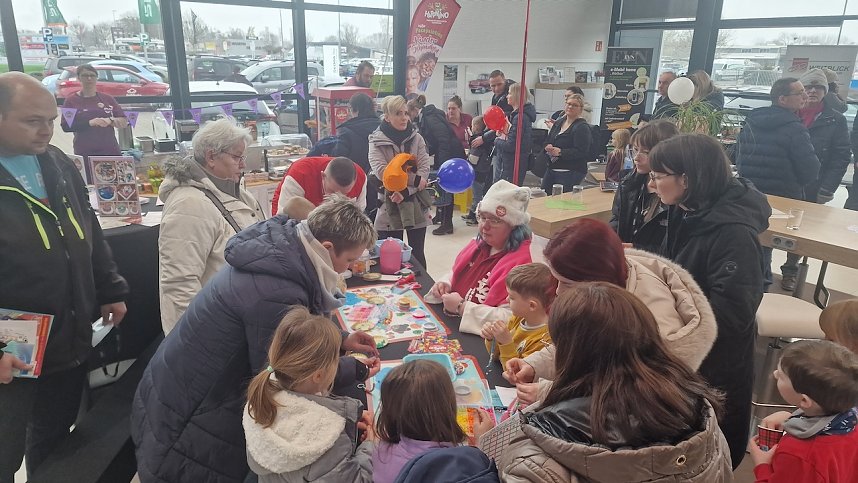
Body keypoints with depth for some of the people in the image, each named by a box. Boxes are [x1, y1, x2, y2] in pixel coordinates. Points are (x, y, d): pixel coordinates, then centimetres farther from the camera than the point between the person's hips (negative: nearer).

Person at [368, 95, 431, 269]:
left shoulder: (417, 138, 4)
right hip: (390, 205, -2)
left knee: (417, 254, 11)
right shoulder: (376, 141, -4)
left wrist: (406, 192, -19)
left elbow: (425, 169, -7)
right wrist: (414, 179, -19)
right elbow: (381, 172, -18)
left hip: (415, 204, 2)